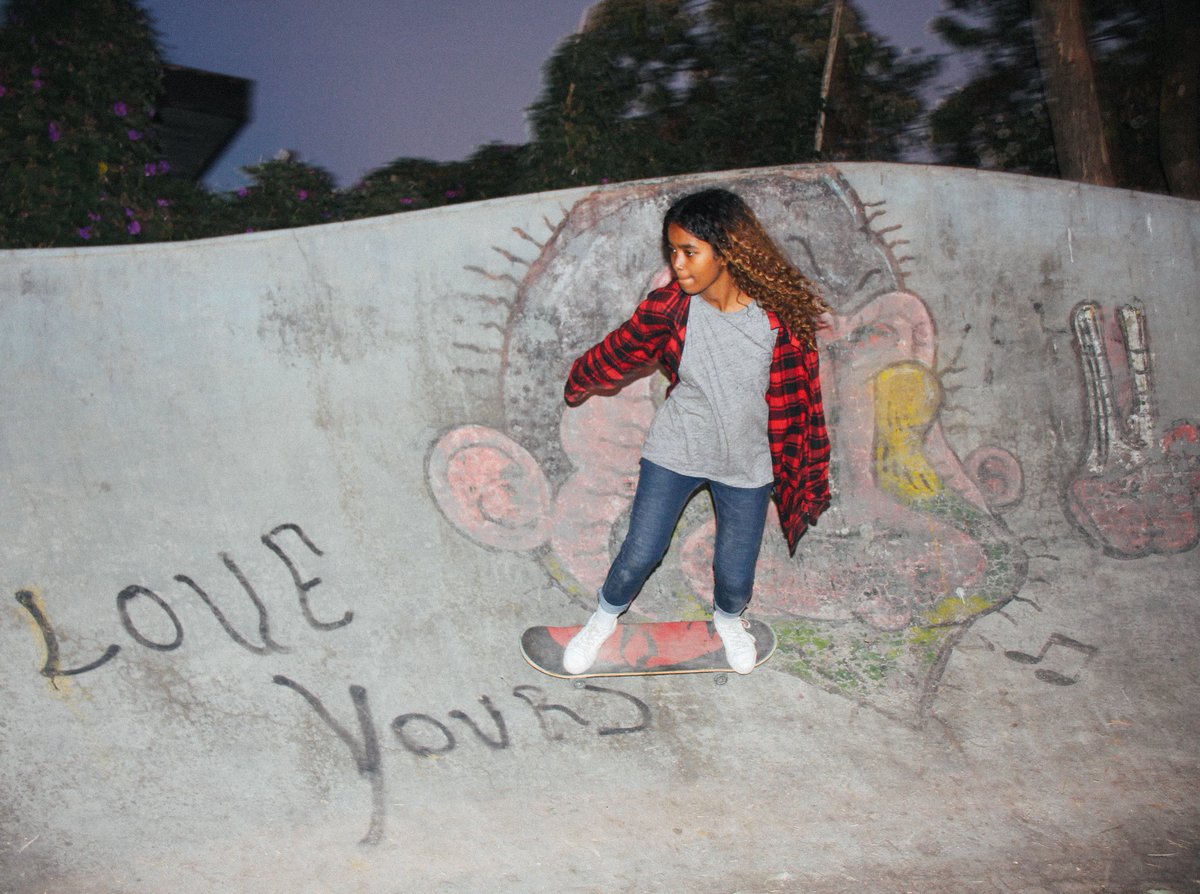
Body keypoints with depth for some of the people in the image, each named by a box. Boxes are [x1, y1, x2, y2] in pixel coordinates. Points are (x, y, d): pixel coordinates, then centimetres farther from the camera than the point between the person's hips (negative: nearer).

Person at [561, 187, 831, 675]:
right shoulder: (668, 308, -18)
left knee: (736, 575, 12)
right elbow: (617, 352, 2)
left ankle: (727, 618, 49)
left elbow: (797, 393, -8)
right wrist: (579, 383, 19)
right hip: (675, 452, 0)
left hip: (746, 465, 0)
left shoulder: (779, 315, -20)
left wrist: (805, 471, -1)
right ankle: (604, 618, 39)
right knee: (640, 554, 6)